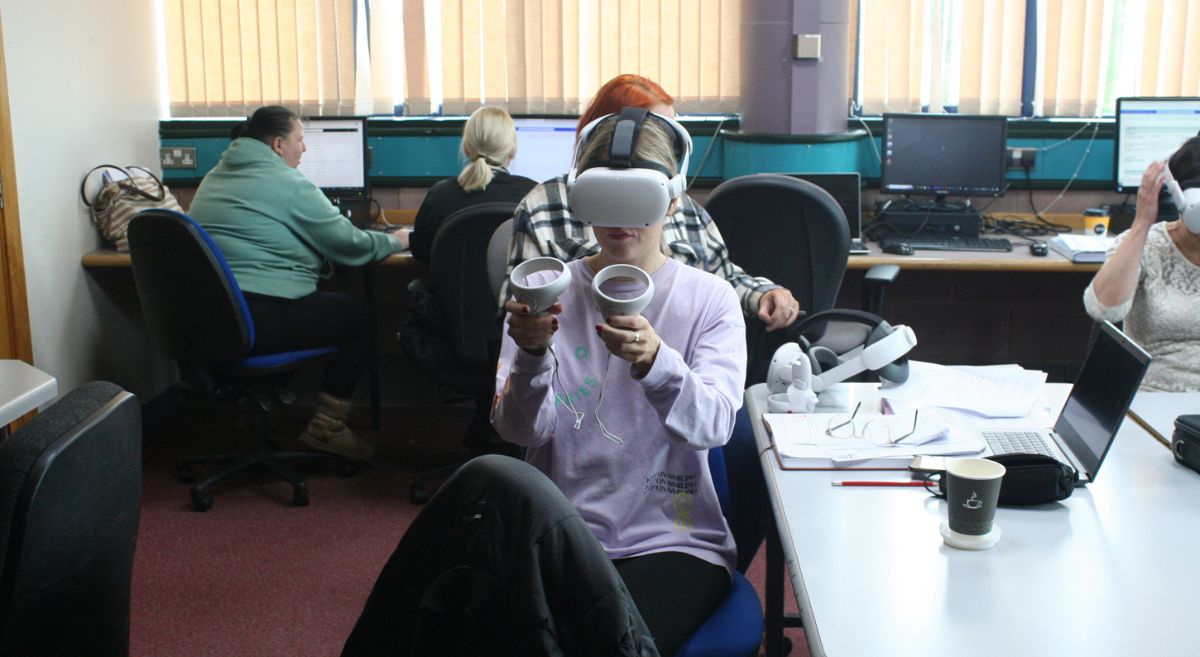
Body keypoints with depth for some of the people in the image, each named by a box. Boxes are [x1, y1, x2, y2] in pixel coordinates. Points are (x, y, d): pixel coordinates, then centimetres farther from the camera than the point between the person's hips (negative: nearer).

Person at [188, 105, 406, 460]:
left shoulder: (215, 177, 18)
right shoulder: (288, 184, -8)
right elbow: (349, 244, -5)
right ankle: (325, 426, 8)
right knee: (360, 315, 9)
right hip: (258, 320, -9)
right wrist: (395, 241, 14)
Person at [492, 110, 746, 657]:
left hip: (671, 540, -1)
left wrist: (655, 362, -34)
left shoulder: (709, 298, 3)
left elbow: (714, 425, -14)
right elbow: (520, 430, -5)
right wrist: (532, 355, -26)